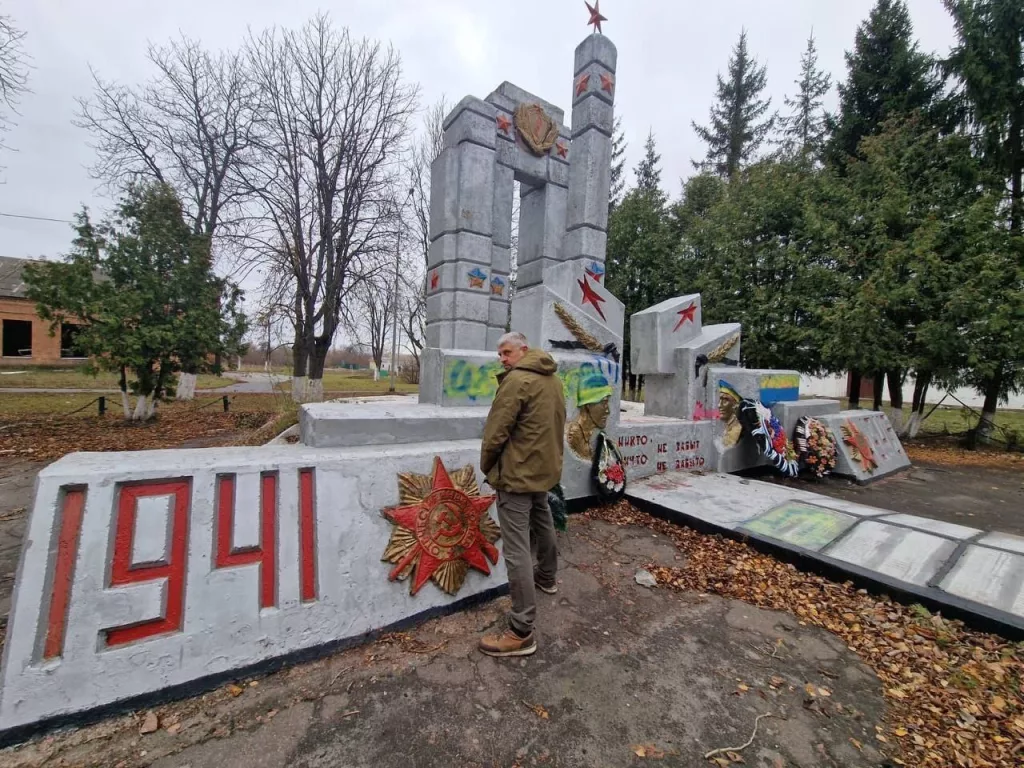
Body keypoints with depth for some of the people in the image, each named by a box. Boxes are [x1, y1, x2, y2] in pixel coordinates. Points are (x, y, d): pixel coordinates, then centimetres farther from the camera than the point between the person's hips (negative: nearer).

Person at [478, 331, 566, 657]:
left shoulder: (517, 380, -19)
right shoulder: (553, 380, 9)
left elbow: (496, 432, -18)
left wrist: (486, 465, -2)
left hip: (517, 472, -10)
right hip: (545, 467, 10)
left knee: (517, 550, -5)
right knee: (542, 523, 28)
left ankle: (521, 632, 2)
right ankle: (546, 578, 51)